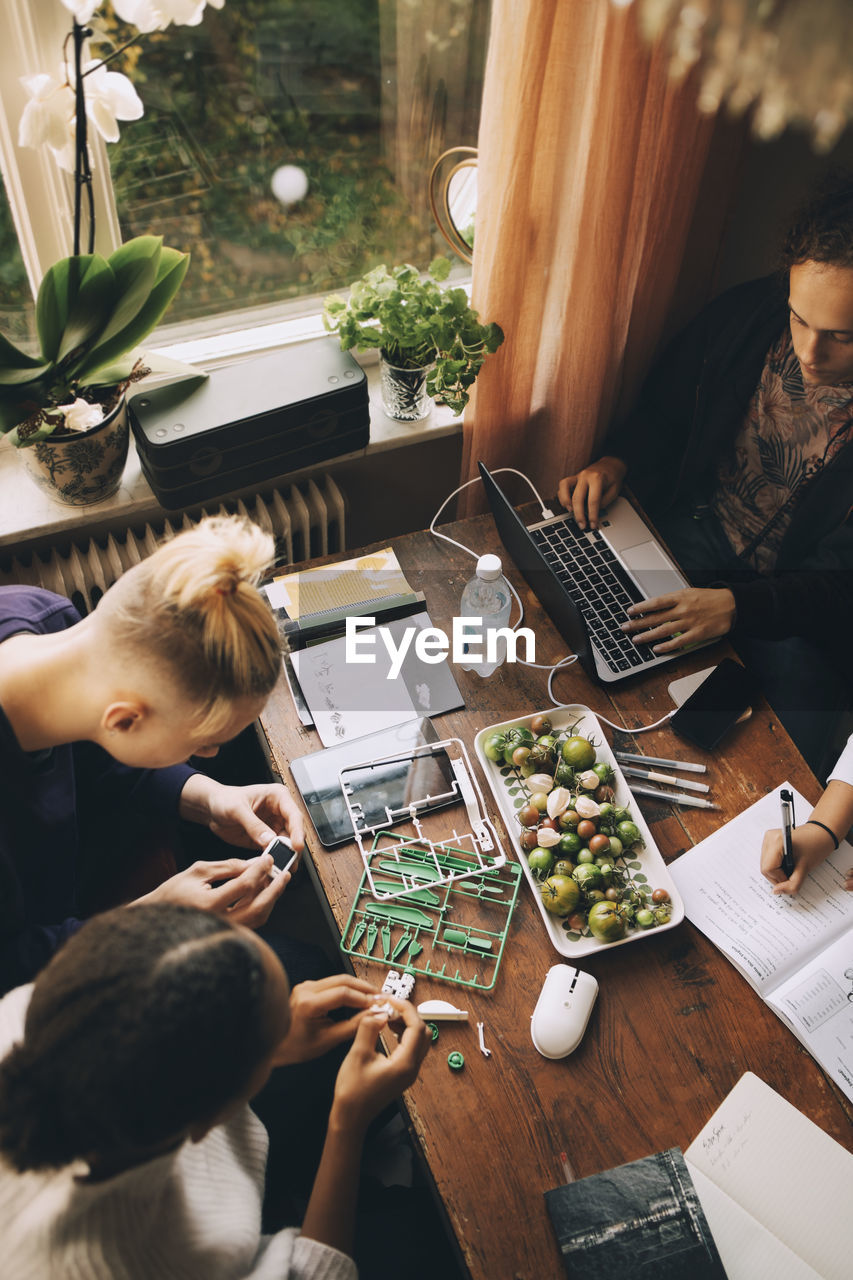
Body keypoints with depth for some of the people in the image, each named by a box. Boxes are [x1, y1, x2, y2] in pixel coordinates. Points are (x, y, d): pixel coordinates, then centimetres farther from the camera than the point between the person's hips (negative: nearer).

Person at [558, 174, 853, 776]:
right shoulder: (748, 313, -10)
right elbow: (666, 406, 10)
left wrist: (738, 607, -30)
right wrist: (617, 460, -7)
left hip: (802, 606, -3)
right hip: (696, 531, 4)